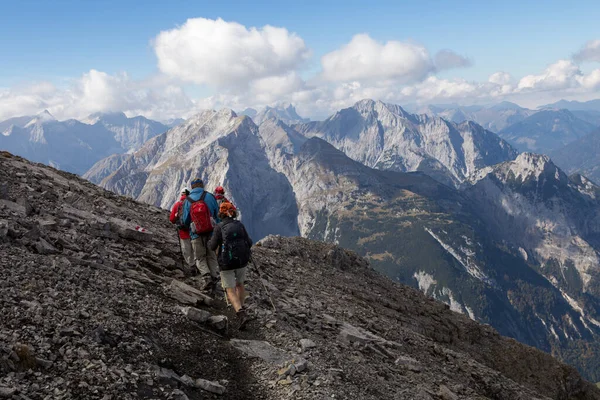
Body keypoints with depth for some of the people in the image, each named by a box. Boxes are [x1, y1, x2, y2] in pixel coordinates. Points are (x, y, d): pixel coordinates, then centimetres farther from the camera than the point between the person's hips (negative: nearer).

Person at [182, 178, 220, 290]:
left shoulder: (187, 201, -3)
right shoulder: (210, 196, -4)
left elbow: (185, 220, 2)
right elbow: (218, 214, 0)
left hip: (196, 235, -1)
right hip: (211, 233, 1)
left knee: (200, 259, 10)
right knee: (212, 257, 15)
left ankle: (207, 278, -9)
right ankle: (214, 278, 6)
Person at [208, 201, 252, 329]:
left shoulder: (219, 227, -9)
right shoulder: (240, 225, 1)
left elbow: (212, 247, -5)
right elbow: (249, 243, 2)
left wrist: (209, 242, 17)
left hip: (226, 263, -4)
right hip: (242, 261, 4)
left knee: (230, 290, 0)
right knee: (239, 284, 27)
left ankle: (241, 314, -18)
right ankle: (241, 308, 32)